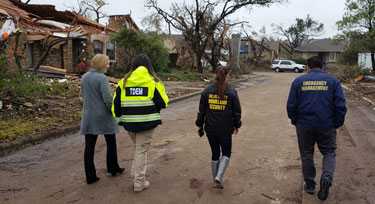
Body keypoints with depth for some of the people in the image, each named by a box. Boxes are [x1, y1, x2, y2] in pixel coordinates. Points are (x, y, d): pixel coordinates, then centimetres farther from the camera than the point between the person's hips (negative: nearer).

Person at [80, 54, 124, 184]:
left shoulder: (84, 77, 7)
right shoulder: (102, 78, -16)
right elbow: (108, 99, -19)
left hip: (88, 116, 6)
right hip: (103, 116, -6)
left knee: (89, 146, 6)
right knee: (111, 143, 14)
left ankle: (90, 176, 11)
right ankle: (113, 169, 27)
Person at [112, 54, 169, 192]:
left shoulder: (123, 82, 5)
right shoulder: (153, 82, -5)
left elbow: (116, 103, 7)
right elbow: (163, 103, -6)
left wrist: (119, 119, 18)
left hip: (129, 123, 3)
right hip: (147, 122, -3)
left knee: (137, 147, 24)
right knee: (141, 150, 4)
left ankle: (136, 174, 27)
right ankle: (139, 183, 11)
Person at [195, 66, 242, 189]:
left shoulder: (207, 91, -2)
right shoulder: (231, 92, -7)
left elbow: (201, 111, 3)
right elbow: (237, 111, -1)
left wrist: (200, 125, 14)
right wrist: (236, 125, 14)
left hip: (210, 129, 3)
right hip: (225, 129, -2)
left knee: (215, 153, 16)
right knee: (226, 153, 14)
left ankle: (216, 181, 23)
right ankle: (219, 176, -6)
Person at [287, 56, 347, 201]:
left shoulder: (298, 81, 1)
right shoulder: (333, 80, 0)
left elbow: (291, 105, -1)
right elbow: (341, 106, -4)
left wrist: (295, 121, 11)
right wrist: (337, 124, 7)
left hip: (304, 126, 1)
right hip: (327, 126, 0)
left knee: (306, 154, 14)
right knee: (329, 152, 15)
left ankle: (309, 185, 22)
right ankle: (327, 177, -8)